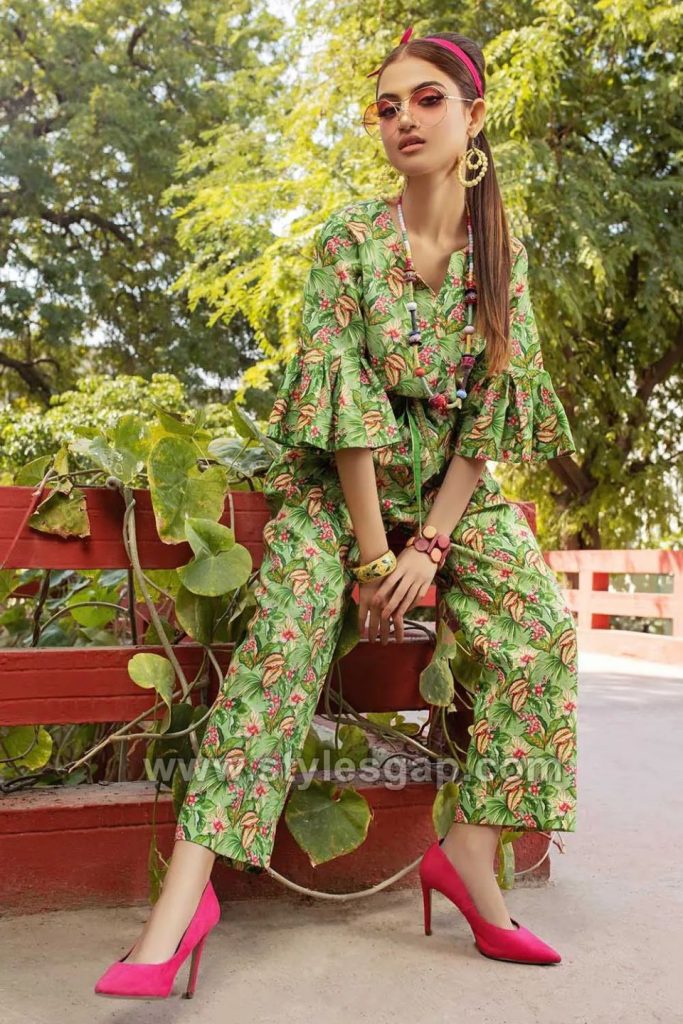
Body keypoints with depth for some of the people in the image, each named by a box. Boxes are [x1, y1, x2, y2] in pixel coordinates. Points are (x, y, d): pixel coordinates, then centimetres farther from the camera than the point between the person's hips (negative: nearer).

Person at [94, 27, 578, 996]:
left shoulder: (501, 248, -1)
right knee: (283, 636, -24)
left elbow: (494, 401, -6)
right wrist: (374, 552, -20)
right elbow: (343, 394, -16)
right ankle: (184, 891, -20)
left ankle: (470, 852, -5)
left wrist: (430, 544, -15)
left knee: (543, 623, -17)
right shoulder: (349, 237, -9)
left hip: (455, 479, 3)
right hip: (339, 475, -3)